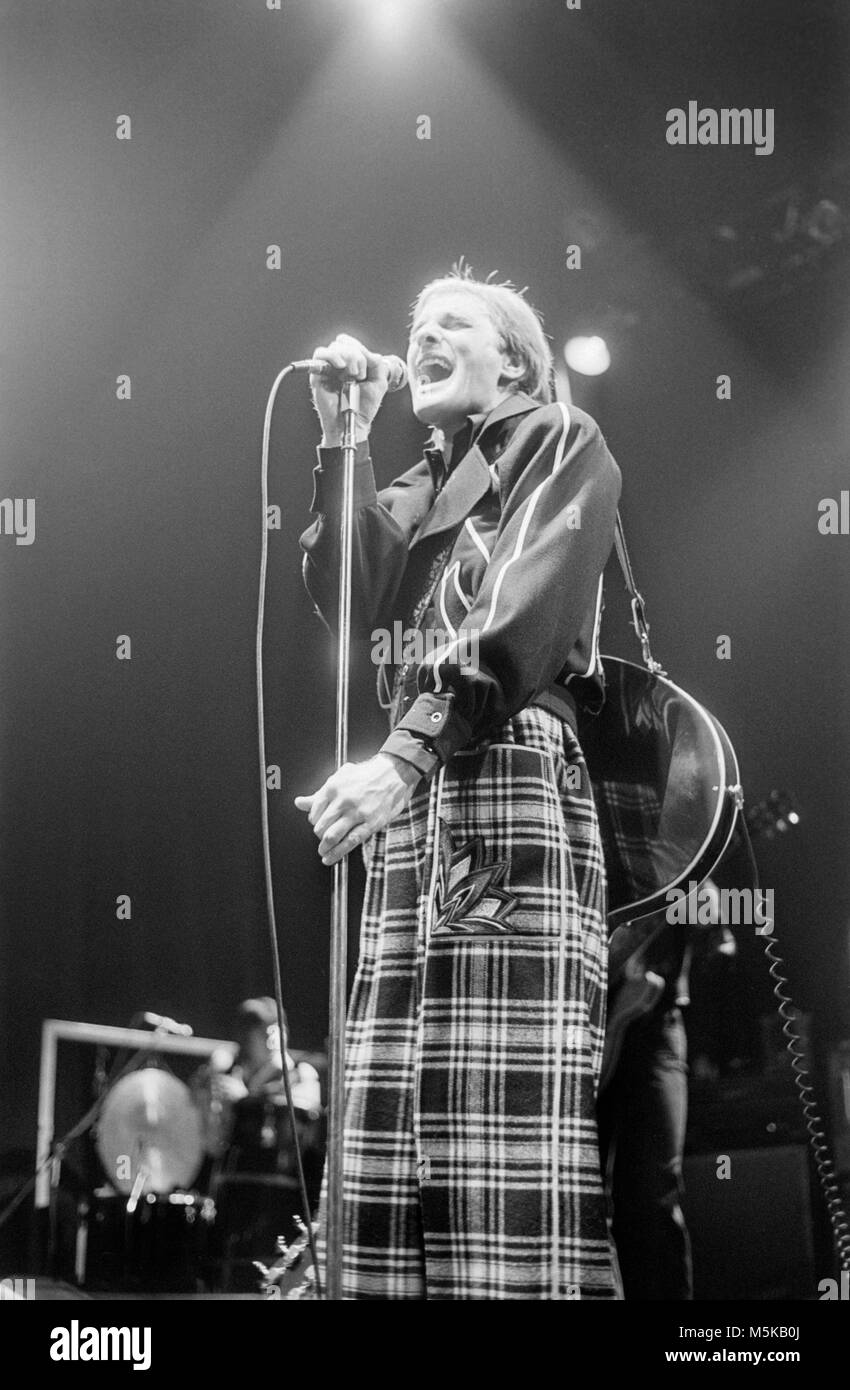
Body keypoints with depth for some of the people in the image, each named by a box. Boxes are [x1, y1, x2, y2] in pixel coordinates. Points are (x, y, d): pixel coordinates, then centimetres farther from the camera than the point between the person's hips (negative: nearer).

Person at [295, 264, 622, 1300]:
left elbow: (523, 619, -10)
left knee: (512, 1116, -16)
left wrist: (403, 757, -21)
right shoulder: (427, 480, 27)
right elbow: (353, 601, 8)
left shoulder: (563, 445, 8)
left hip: (513, 767, -7)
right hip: (416, 793, 7)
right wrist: (342, 445, 5)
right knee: (395, 1112, -2)